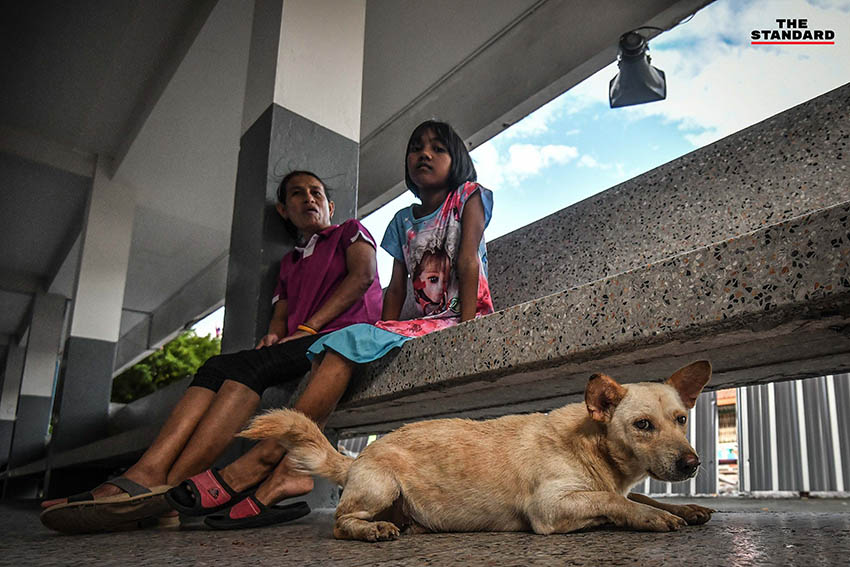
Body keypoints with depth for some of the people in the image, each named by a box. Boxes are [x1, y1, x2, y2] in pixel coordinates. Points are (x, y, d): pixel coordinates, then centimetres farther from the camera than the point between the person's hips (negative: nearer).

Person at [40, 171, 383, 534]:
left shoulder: (351, 232, 17)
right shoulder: (289, 263, 33)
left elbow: (363, 275, -2)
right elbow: (280, 315, 23)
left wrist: (308, 327, -11)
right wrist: (272, 337, -4)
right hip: (294, 352, 6)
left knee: (250, 366, -31)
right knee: (218, 366, -22)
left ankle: (172, 486, -42)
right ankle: (146, 475, -41)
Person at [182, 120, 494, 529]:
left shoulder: (468, 196, 4)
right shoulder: (404, 220, 20)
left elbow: (468, 262, -9)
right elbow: (396, 287, 12)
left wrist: (466, 329, -19)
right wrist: (383, 336, -4)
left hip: (460, 320, -6)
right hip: (422, 320, 7)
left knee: (352, 339, -27)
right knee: (326, 347, -16)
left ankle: (265, 456, -28)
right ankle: (294, 468, -32)